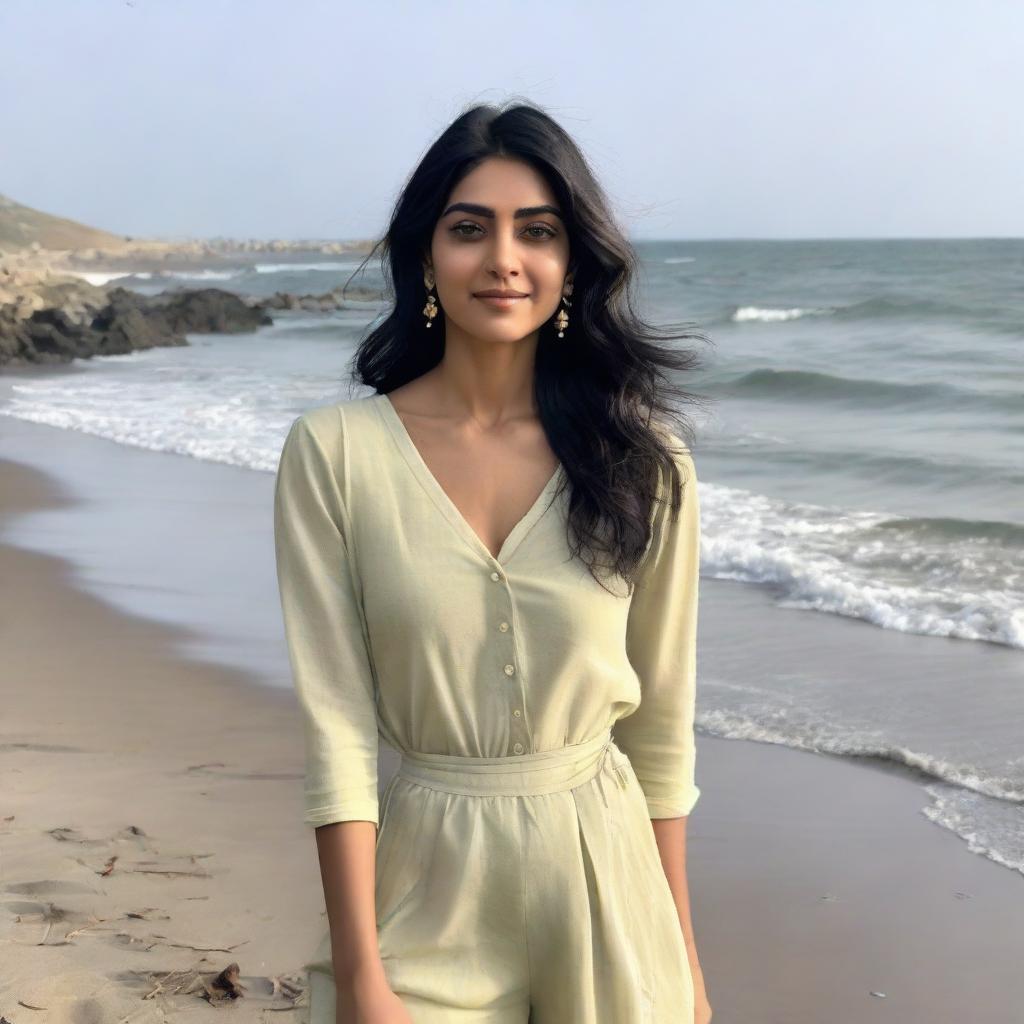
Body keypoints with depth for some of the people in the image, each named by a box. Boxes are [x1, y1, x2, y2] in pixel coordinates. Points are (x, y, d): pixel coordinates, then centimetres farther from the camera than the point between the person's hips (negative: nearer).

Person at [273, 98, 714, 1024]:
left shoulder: (641, 463, -5)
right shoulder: (334, 452, -10)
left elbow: (663, 725, 0)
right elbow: (336, 723, -10)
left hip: (605, 878, 2)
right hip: (421, 885, -1)